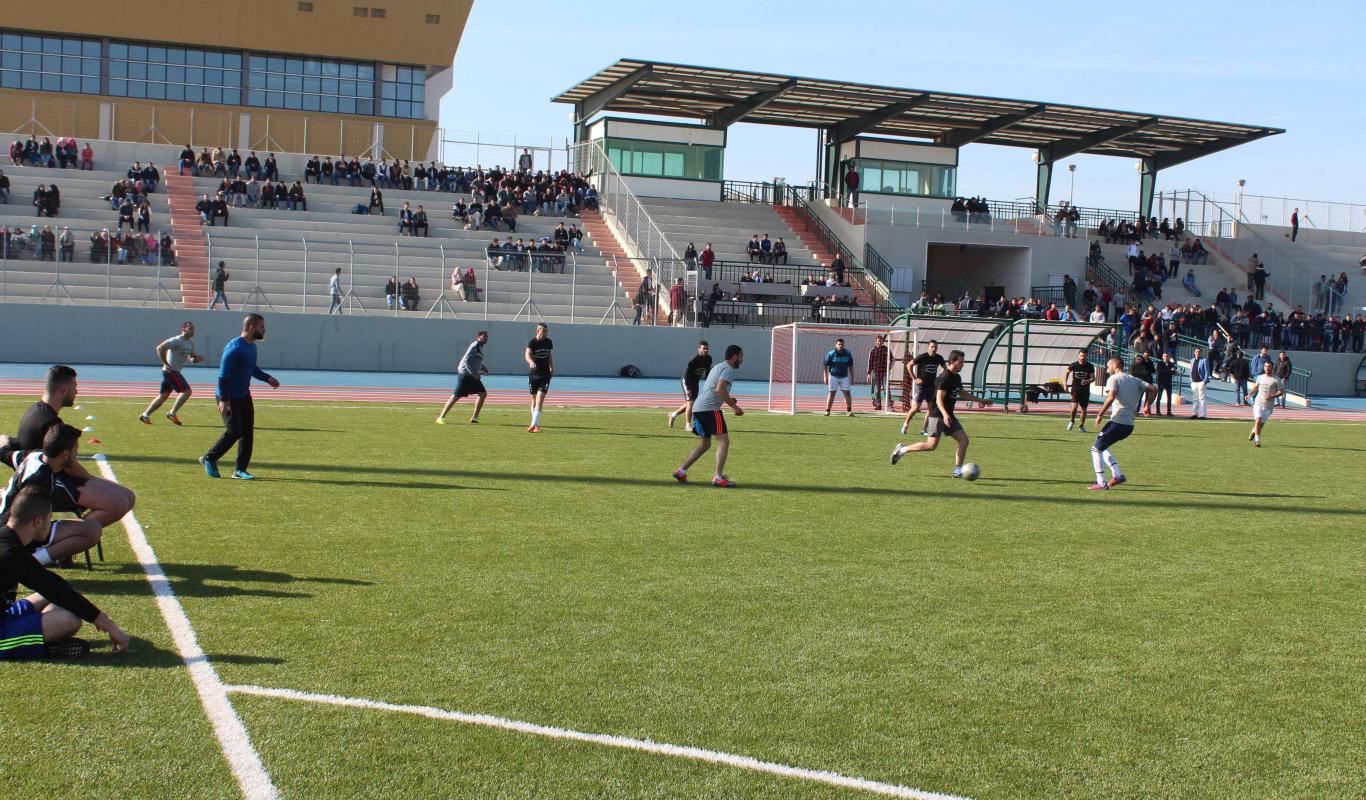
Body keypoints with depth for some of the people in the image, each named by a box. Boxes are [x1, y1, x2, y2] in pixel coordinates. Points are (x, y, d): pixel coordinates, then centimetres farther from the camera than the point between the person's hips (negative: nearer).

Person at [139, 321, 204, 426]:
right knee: (187, 391, -14)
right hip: (171, 371, -9)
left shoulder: (190, 343, 13)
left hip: (175, 372, 9)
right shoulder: (177, 340, -14)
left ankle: (145, 415, 18)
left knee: (163, 396, 12)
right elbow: (160, 348, -21)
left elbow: (191, 357, 24)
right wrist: (166, 364, -20)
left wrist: (196, 359, -1)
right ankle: (172, 413, -7)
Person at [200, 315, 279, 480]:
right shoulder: (234, 348, -21)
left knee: (248, 433, 4)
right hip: (229, 398, -9)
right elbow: (223, 375, -22)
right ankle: (209, 459, 12)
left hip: (244, 396, 9)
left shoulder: (252, 347, 8)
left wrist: (267, 378, 9)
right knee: (233, 432, -8)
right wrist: (223, 400, -24)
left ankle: (240, 470, 11)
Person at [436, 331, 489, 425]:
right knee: (456, 396, -10)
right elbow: (466, 361, -22)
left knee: (483, 394, 4)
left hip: (473, 376, 9)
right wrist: (474, 373, -25)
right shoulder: (474, 346, -14)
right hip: (465, 375, -9)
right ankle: (441, 417, -5)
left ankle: (475, 418, 10)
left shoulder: (480, 348, 14)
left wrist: (483, 368, 11)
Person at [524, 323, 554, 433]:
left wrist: (551, 367, 19)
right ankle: (536, 423, 25)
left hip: (545, 374, 1)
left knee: (540, 399, -12)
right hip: (533, 374, -1)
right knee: (534, 399, 9)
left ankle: (534, 425, -17)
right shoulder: (532, 342, -11)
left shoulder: (548, 342, 3)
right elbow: (527, 354, -31)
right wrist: (531, 362, -50)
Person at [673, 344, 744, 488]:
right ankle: (718, 478, -13)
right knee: (723, 441, -7)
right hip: (710, 409, -10)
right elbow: (720, 389, -20)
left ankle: (681, 471, 14)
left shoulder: (718, 367, 26)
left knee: (705, 444, 18)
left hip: (698, 408, 10)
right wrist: (734, 406, -15)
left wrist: (729, 399, 22)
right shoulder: (728, 369, -5)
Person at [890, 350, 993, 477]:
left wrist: (981, 400, 29)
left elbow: (963, 394, 29)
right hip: (937, 415, -9)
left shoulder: (956, 378, 12)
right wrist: (945, 415, -40)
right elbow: (939, 400, -25)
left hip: (948, 415, 9)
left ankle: (958, 470, 5)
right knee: (931, 445, -13)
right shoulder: (945, 378, -17)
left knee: (964, 440, 0)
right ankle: (902, 449, 3)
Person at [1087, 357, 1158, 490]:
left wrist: (1100, 414, -14)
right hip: (1130, 424, 8)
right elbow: (1153, 389, 11)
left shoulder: (1113, 379, -2)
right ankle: (1117, 474, 10)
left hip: (1117, 421, -8)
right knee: (1102, 447, 22)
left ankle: (1101, 483, -3)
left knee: (1096, 448, 3)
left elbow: (1111, 396, -19)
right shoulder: (1134, 380, 19)